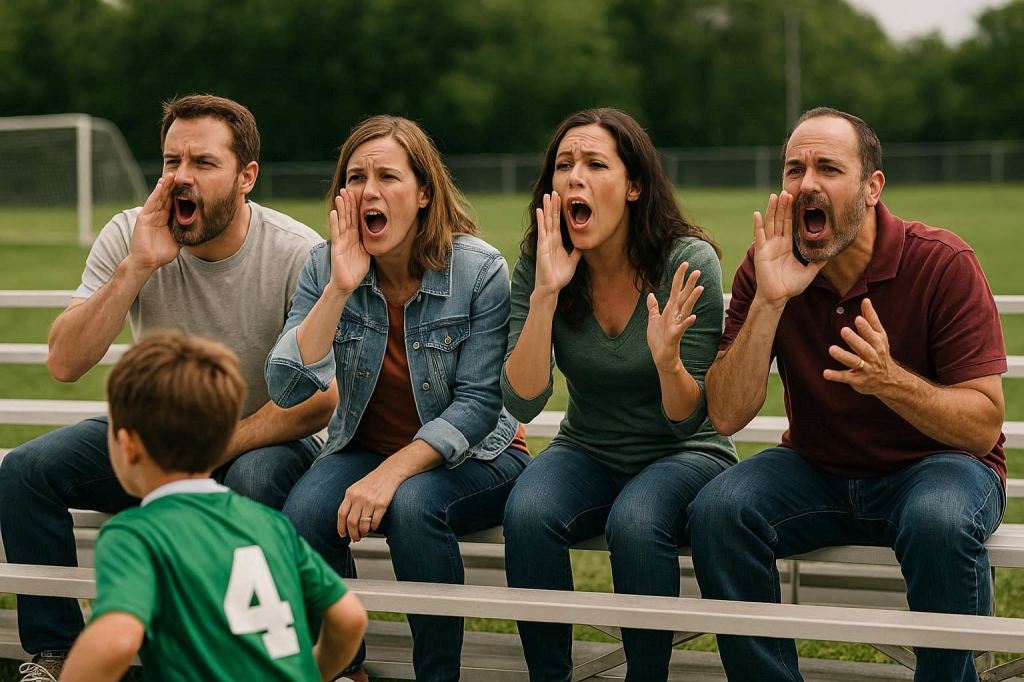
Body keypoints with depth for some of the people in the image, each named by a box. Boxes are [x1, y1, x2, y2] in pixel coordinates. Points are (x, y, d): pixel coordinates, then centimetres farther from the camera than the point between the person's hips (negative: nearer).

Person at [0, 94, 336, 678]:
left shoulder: (297, 255, -16)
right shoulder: (128, 237, -9)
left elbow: (319, 400, -18)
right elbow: (65, 364, -16)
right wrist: (136, 267, -27)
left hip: (265, 437, -3)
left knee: (255, 483, -39)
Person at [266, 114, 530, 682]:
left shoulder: (480, 271, -15)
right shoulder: (324, 267, -6)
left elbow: (478, 404, -16)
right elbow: (286, 390, -15)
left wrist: (393, 473, -28)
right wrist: (340, 289, -24)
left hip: (472, 458, -3)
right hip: (364, 449, 3)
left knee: (413, 504, -36)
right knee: (302, 516, -28)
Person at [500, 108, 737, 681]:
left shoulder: (688, 262, -17)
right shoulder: (539, 267, -7)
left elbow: (689, 420, -12)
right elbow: (522, 403, -16)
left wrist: (668, 361, -34)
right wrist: (546, 294, -25)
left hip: (685, 455, -3)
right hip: (589, 455, 3)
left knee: (635, 522, -35)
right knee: (527, 514, -29)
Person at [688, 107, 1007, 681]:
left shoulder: (943, 263, -16)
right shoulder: (767, 269, -7)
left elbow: (984, 428, -17)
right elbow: (726, 416, -14)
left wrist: (891, 380, -35)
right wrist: (768, 303, -26)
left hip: (934, 464, -3)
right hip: (817, 470, 3)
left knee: (940, 521, -37)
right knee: (718, 511, -24)